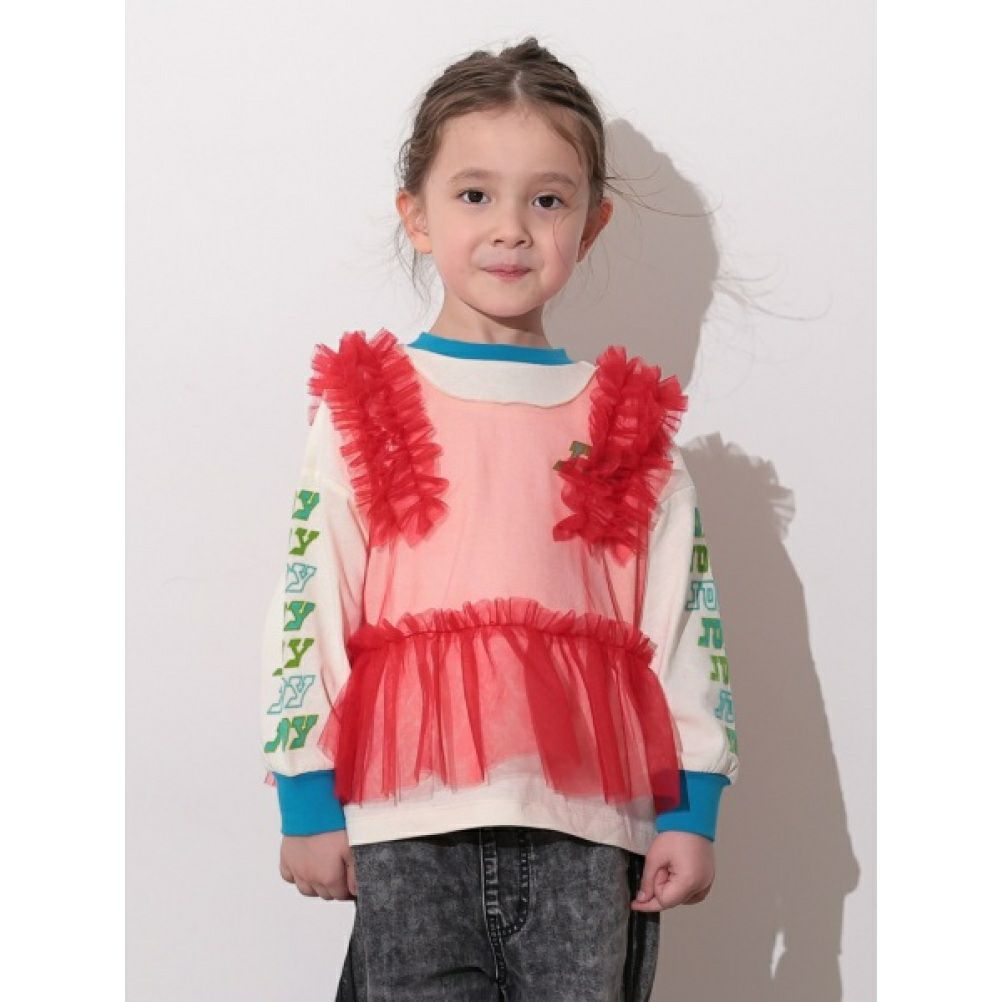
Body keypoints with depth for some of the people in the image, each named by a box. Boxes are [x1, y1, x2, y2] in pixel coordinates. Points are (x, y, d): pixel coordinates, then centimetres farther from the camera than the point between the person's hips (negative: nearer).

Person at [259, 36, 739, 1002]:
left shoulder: (630, 423, 11)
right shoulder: (361, 407, 6)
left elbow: (686, 620, 9)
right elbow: (305, 607, 4)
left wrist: (691, 810, 4)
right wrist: (307, 801, 0)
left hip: (583, 822, 2)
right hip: (412, 819, -1)